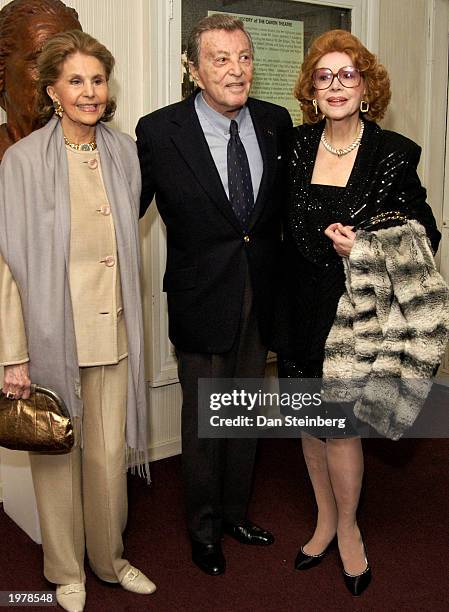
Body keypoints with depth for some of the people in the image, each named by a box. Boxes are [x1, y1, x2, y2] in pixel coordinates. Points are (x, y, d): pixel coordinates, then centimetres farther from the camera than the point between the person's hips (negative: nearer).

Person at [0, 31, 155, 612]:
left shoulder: (125, 151, 5)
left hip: (112, 331, 4)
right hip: (52, 333, -3)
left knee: (109, 454, 12)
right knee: (58, 453, 12)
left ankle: (109, 558, 36)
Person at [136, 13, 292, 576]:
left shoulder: (275, 122, -1)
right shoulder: (159, 131, -12)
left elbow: (286, 204, 9)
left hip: (261, 298, 4)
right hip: (202, 299, -4)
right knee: (202, 419, 11)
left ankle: (236, 511, 42)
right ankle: (204, 527, 35)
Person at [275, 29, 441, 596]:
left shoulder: (393, 154, -8)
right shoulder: (295, 145, 2)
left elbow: (425, 234, -4)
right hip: (301, 305, 4)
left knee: (338, 423, 2)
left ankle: (348, 526, 29)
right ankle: (325, 518, 36)